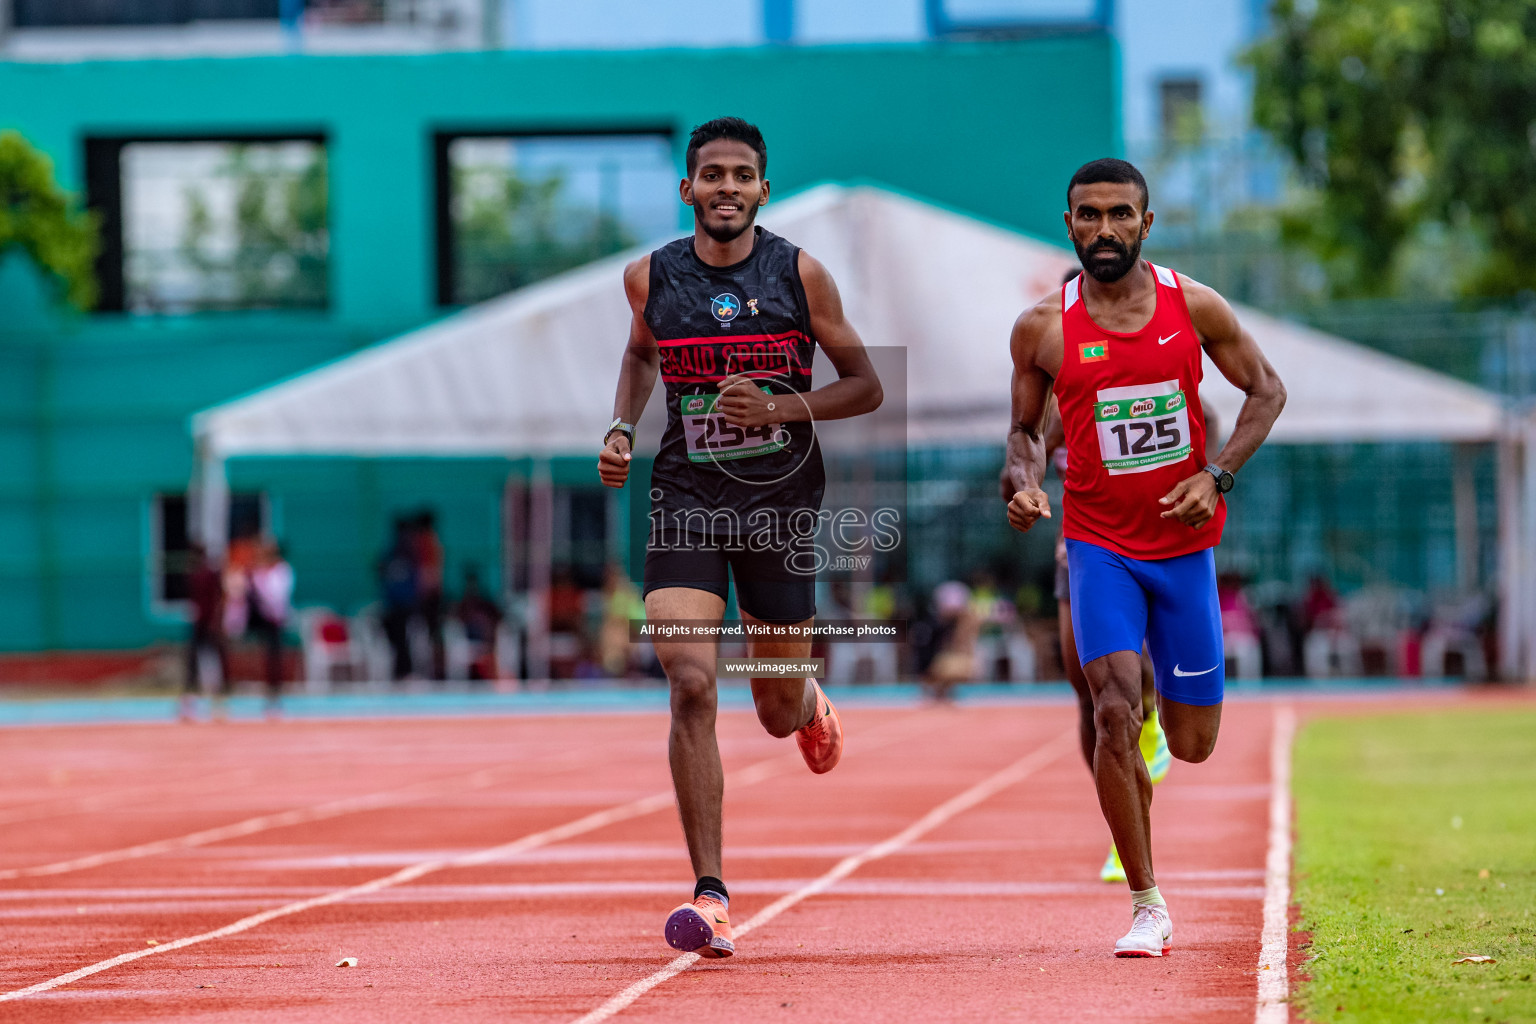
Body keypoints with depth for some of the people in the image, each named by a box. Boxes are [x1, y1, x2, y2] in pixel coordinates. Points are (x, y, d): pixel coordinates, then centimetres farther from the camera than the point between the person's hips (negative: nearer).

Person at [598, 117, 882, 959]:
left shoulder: (799, 275, -5)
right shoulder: (650, 278, 0)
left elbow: (866, 387, 0)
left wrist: (779, 407, -16)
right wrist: (621, 426, 4)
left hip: (781, 505, 0)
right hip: (686, 502, 0)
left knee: (778, 715, 11)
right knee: (691, 686, -18)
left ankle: (810, 702, 53)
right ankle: (711, 897, -17)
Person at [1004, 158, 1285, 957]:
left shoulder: (1194, 307, -4)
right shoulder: (1043, 328, -4)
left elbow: (1267, 391, 5)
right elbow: (1026, 429, 8)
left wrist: (1216, 477, -9)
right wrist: (1025, 484, -14)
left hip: (1185, 542, 1)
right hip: (1101, 545, -1)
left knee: (1192, 744, 7)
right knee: (1115, 713, -20)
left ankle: (1170, 692, 47)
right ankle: (1147, 906, -10)